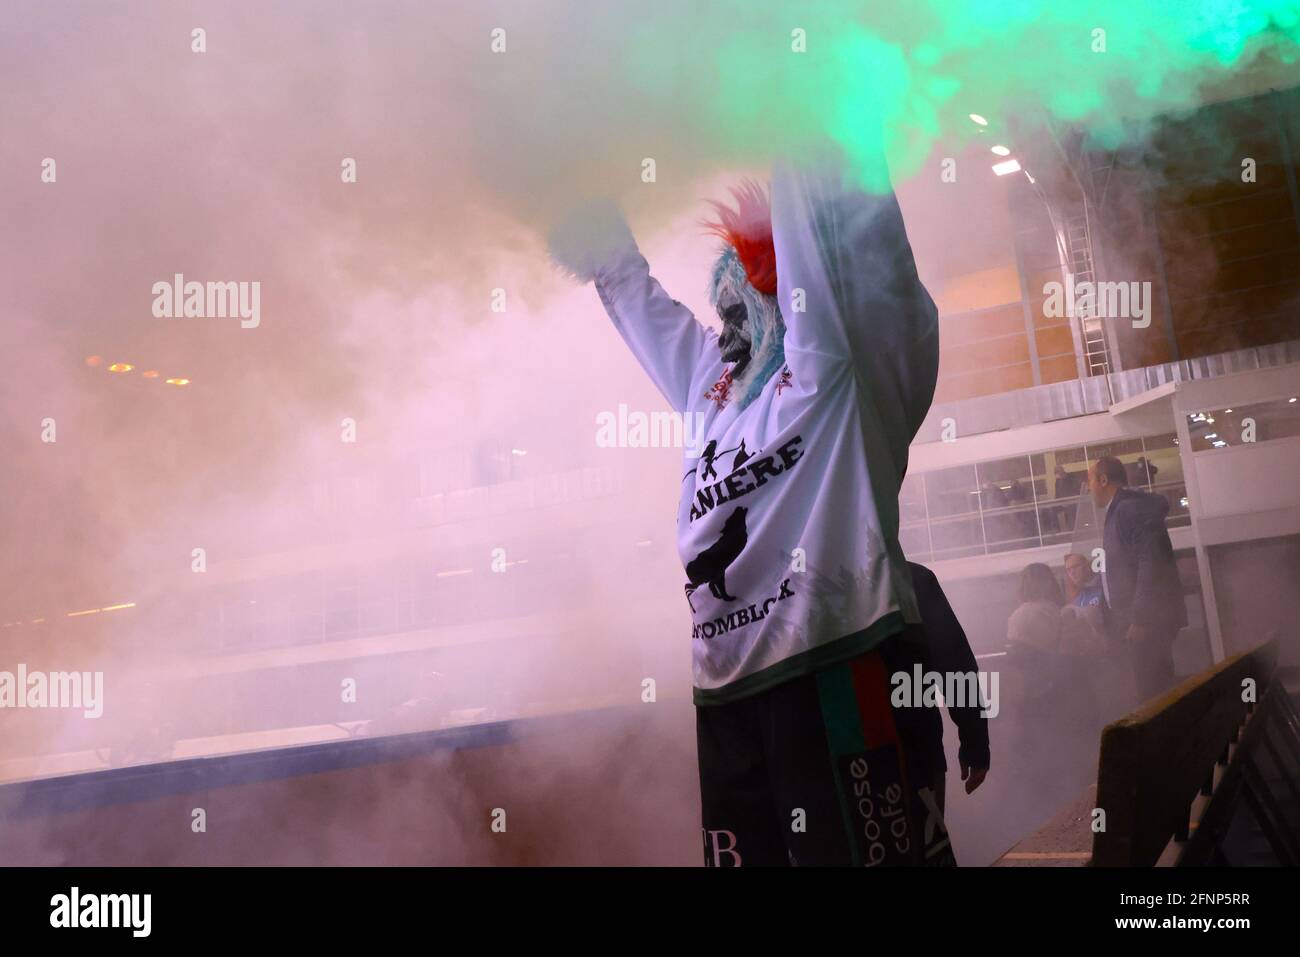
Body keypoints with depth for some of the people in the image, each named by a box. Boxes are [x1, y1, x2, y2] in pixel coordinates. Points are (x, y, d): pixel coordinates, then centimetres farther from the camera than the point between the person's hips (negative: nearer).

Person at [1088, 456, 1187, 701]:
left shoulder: (1131, 508, -13)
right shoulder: (1117, 511, 18)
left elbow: (1151, 563, -21)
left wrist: (1140, 619, -21)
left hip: (1148, 620, -9)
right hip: (1133, 619, 10)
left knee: (1153, 687, -7)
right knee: (1151, 687, 10)